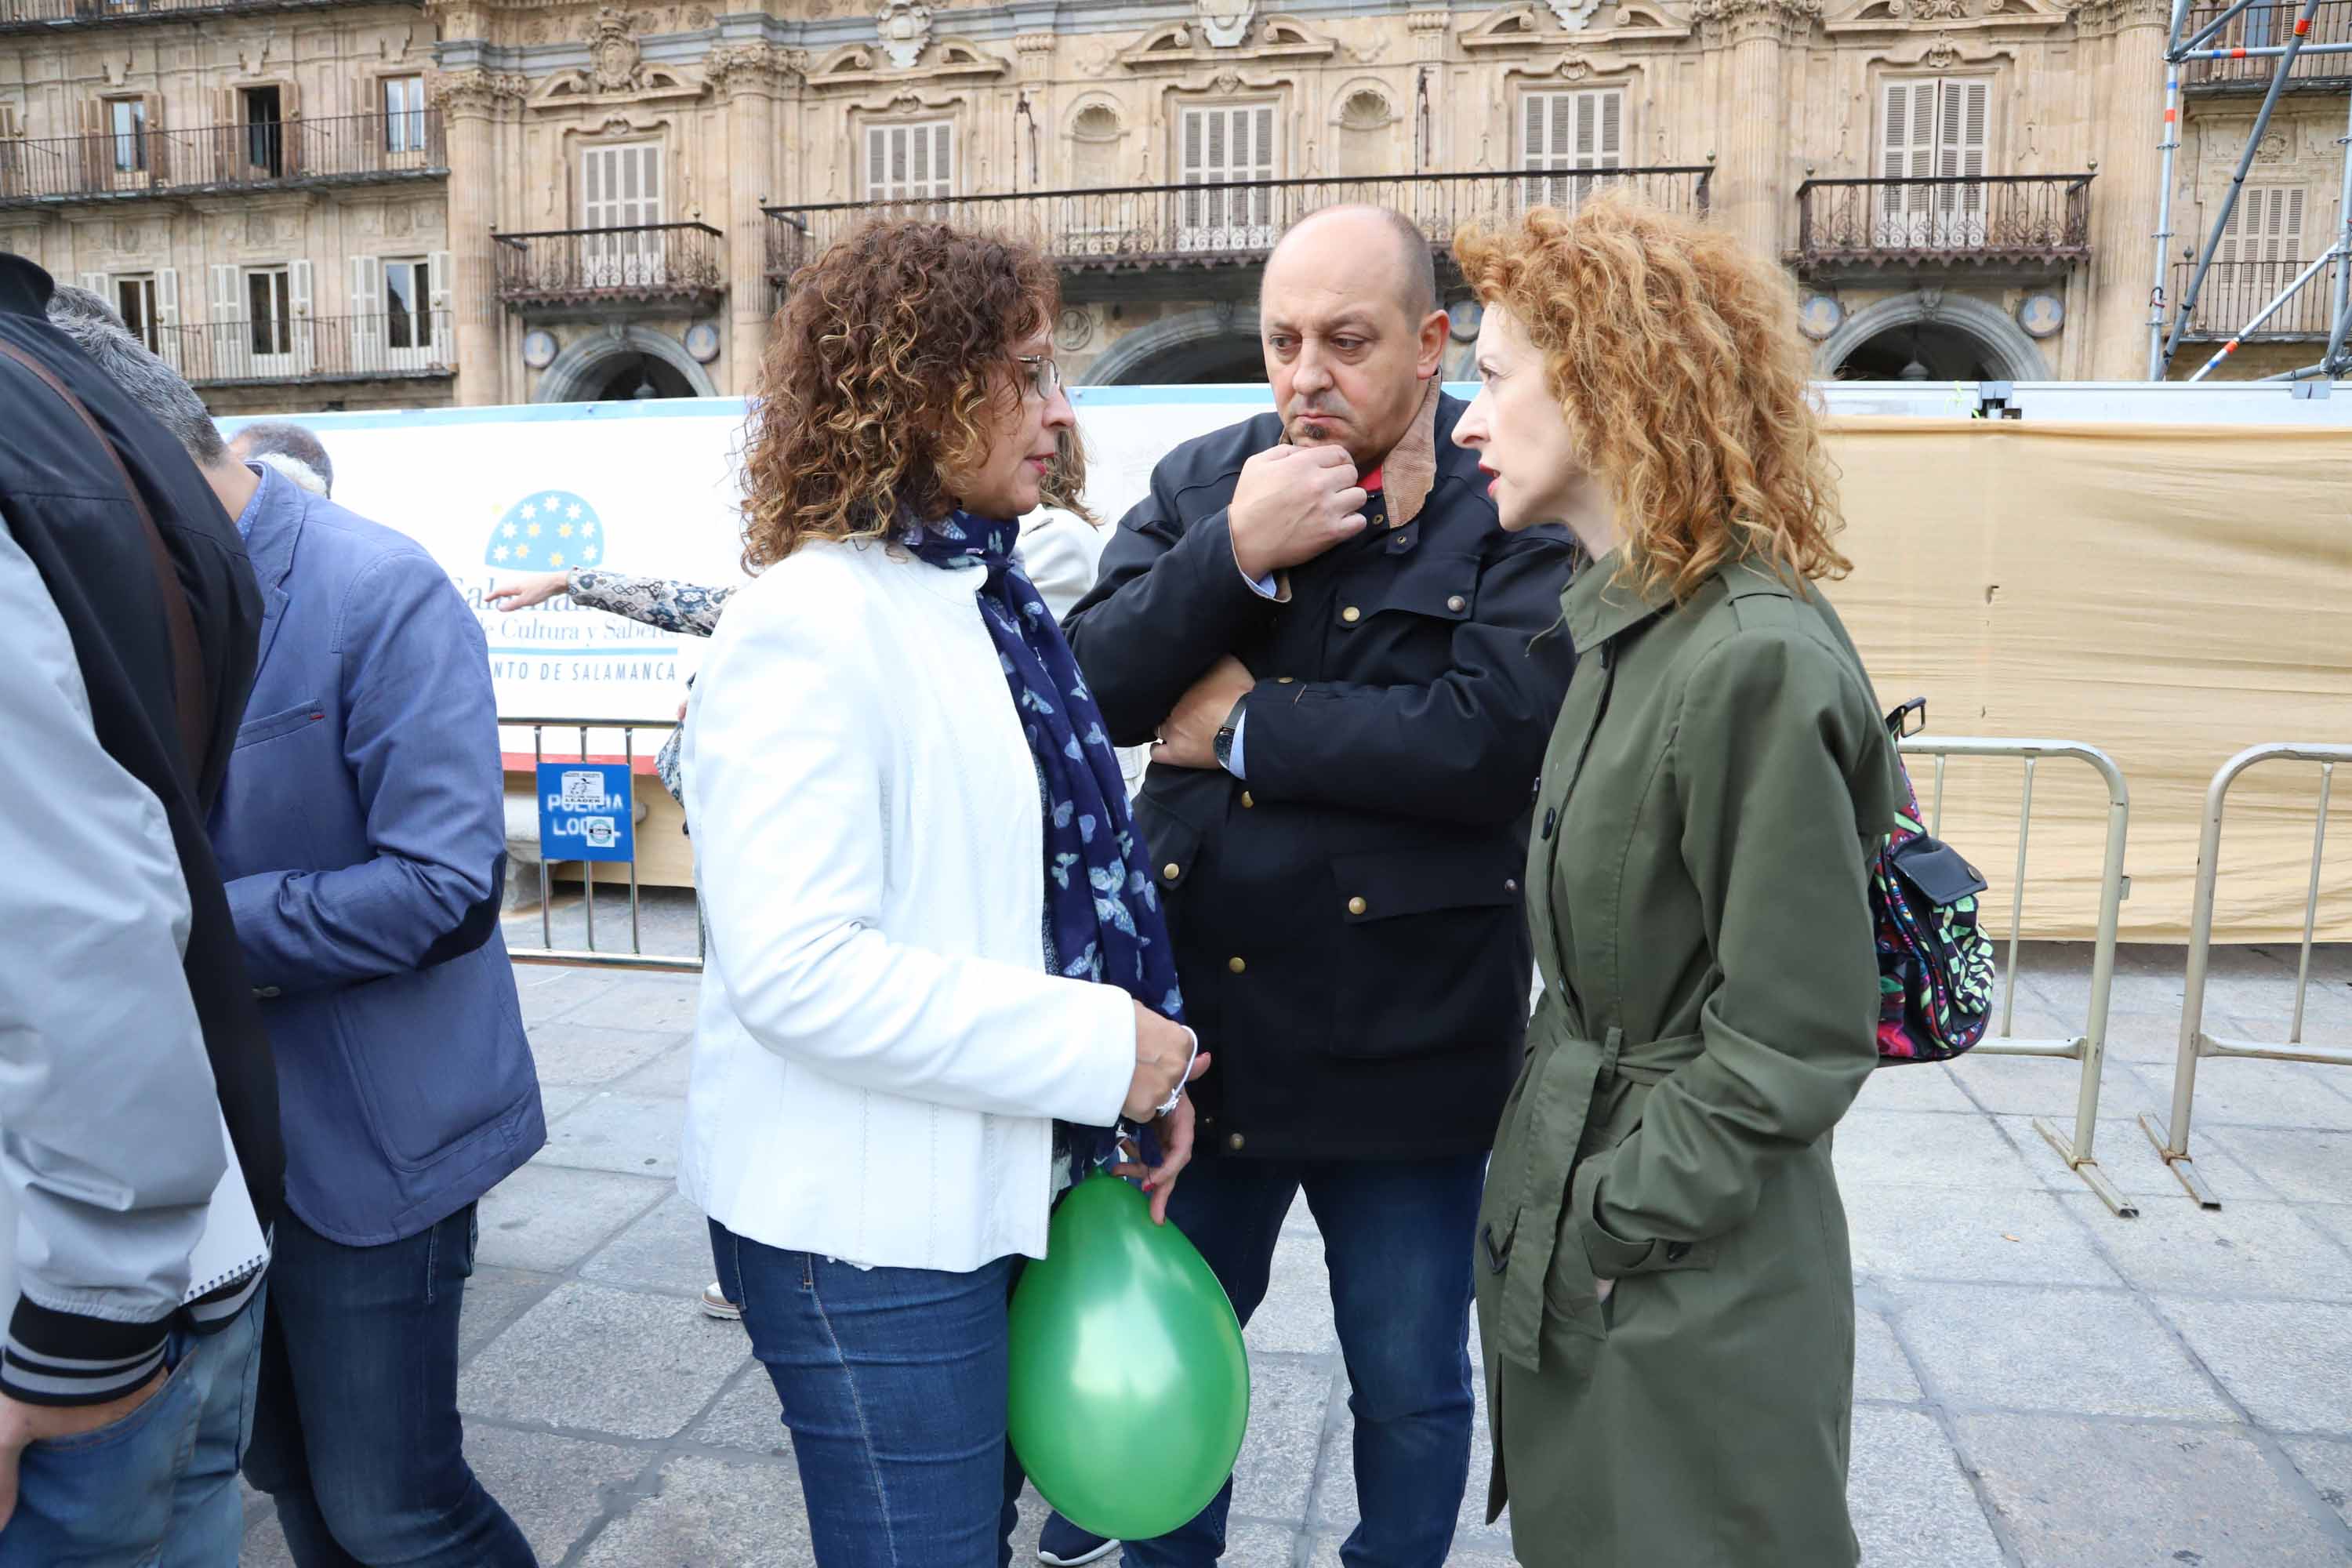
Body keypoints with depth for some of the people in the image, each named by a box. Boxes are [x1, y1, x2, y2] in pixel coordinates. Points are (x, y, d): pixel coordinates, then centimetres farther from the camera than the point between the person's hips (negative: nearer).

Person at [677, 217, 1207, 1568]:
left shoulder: (984, 595, 8)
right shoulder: (812, 622, -18)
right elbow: (792, 966, -26)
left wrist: (1142, 1073, 2)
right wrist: (1095, 1047, -21)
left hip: (995, 1185, 8)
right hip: (868, 1220, -8)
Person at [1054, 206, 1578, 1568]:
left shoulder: (1513, 506, -10)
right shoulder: (1203, 482, 4)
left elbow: (1501, 736, -25)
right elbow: (1095, 686, -5)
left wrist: (1245, 727, -16)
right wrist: (1236, 554, -20)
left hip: (1405, 1035, -3)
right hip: (1200, 1010, 4)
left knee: (1411, 1387, 18)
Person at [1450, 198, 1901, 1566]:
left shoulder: (1758, 662, -24)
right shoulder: (1620, 619, 4)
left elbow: (1795, 1041, -21)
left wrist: (1617, 1221, -14)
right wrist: (1558, 1191, 9)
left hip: (1695, 1291, -8)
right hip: (1569, 1245, 8)